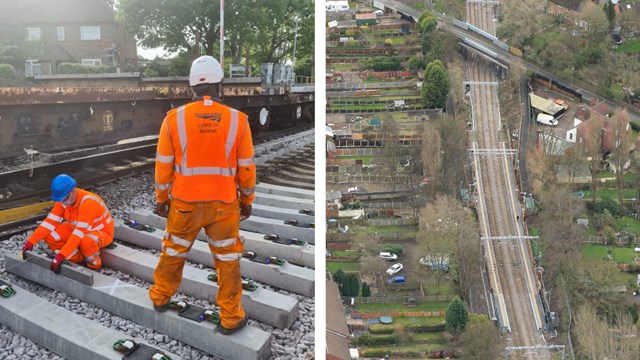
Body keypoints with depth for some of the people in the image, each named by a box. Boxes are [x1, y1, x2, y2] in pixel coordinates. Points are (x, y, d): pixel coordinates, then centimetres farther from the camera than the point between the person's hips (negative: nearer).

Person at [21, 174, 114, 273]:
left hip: (101, 232, -7)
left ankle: (94, 265, -9)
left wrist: (61, 255, -42)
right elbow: (50, 221, -12)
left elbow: (80, 232, -38)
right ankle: (79, 258, 2)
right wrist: (30, 241, -21)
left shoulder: (88, 202, -34)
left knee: (86, 241, -41)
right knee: (49, 235, -12)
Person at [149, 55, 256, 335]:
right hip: (223, 205, -1)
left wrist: (162, 199, 11)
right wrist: (246, 201, 10)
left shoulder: (174, 118, -11)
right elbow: (246, 168, -4)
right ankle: (231, 317, 21)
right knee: (228, 260, 13)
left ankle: (160, 297, 43)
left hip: (184, 203, 1)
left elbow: (163, 166, -4)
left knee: (173, 251, 23)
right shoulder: (238, 120, -11)